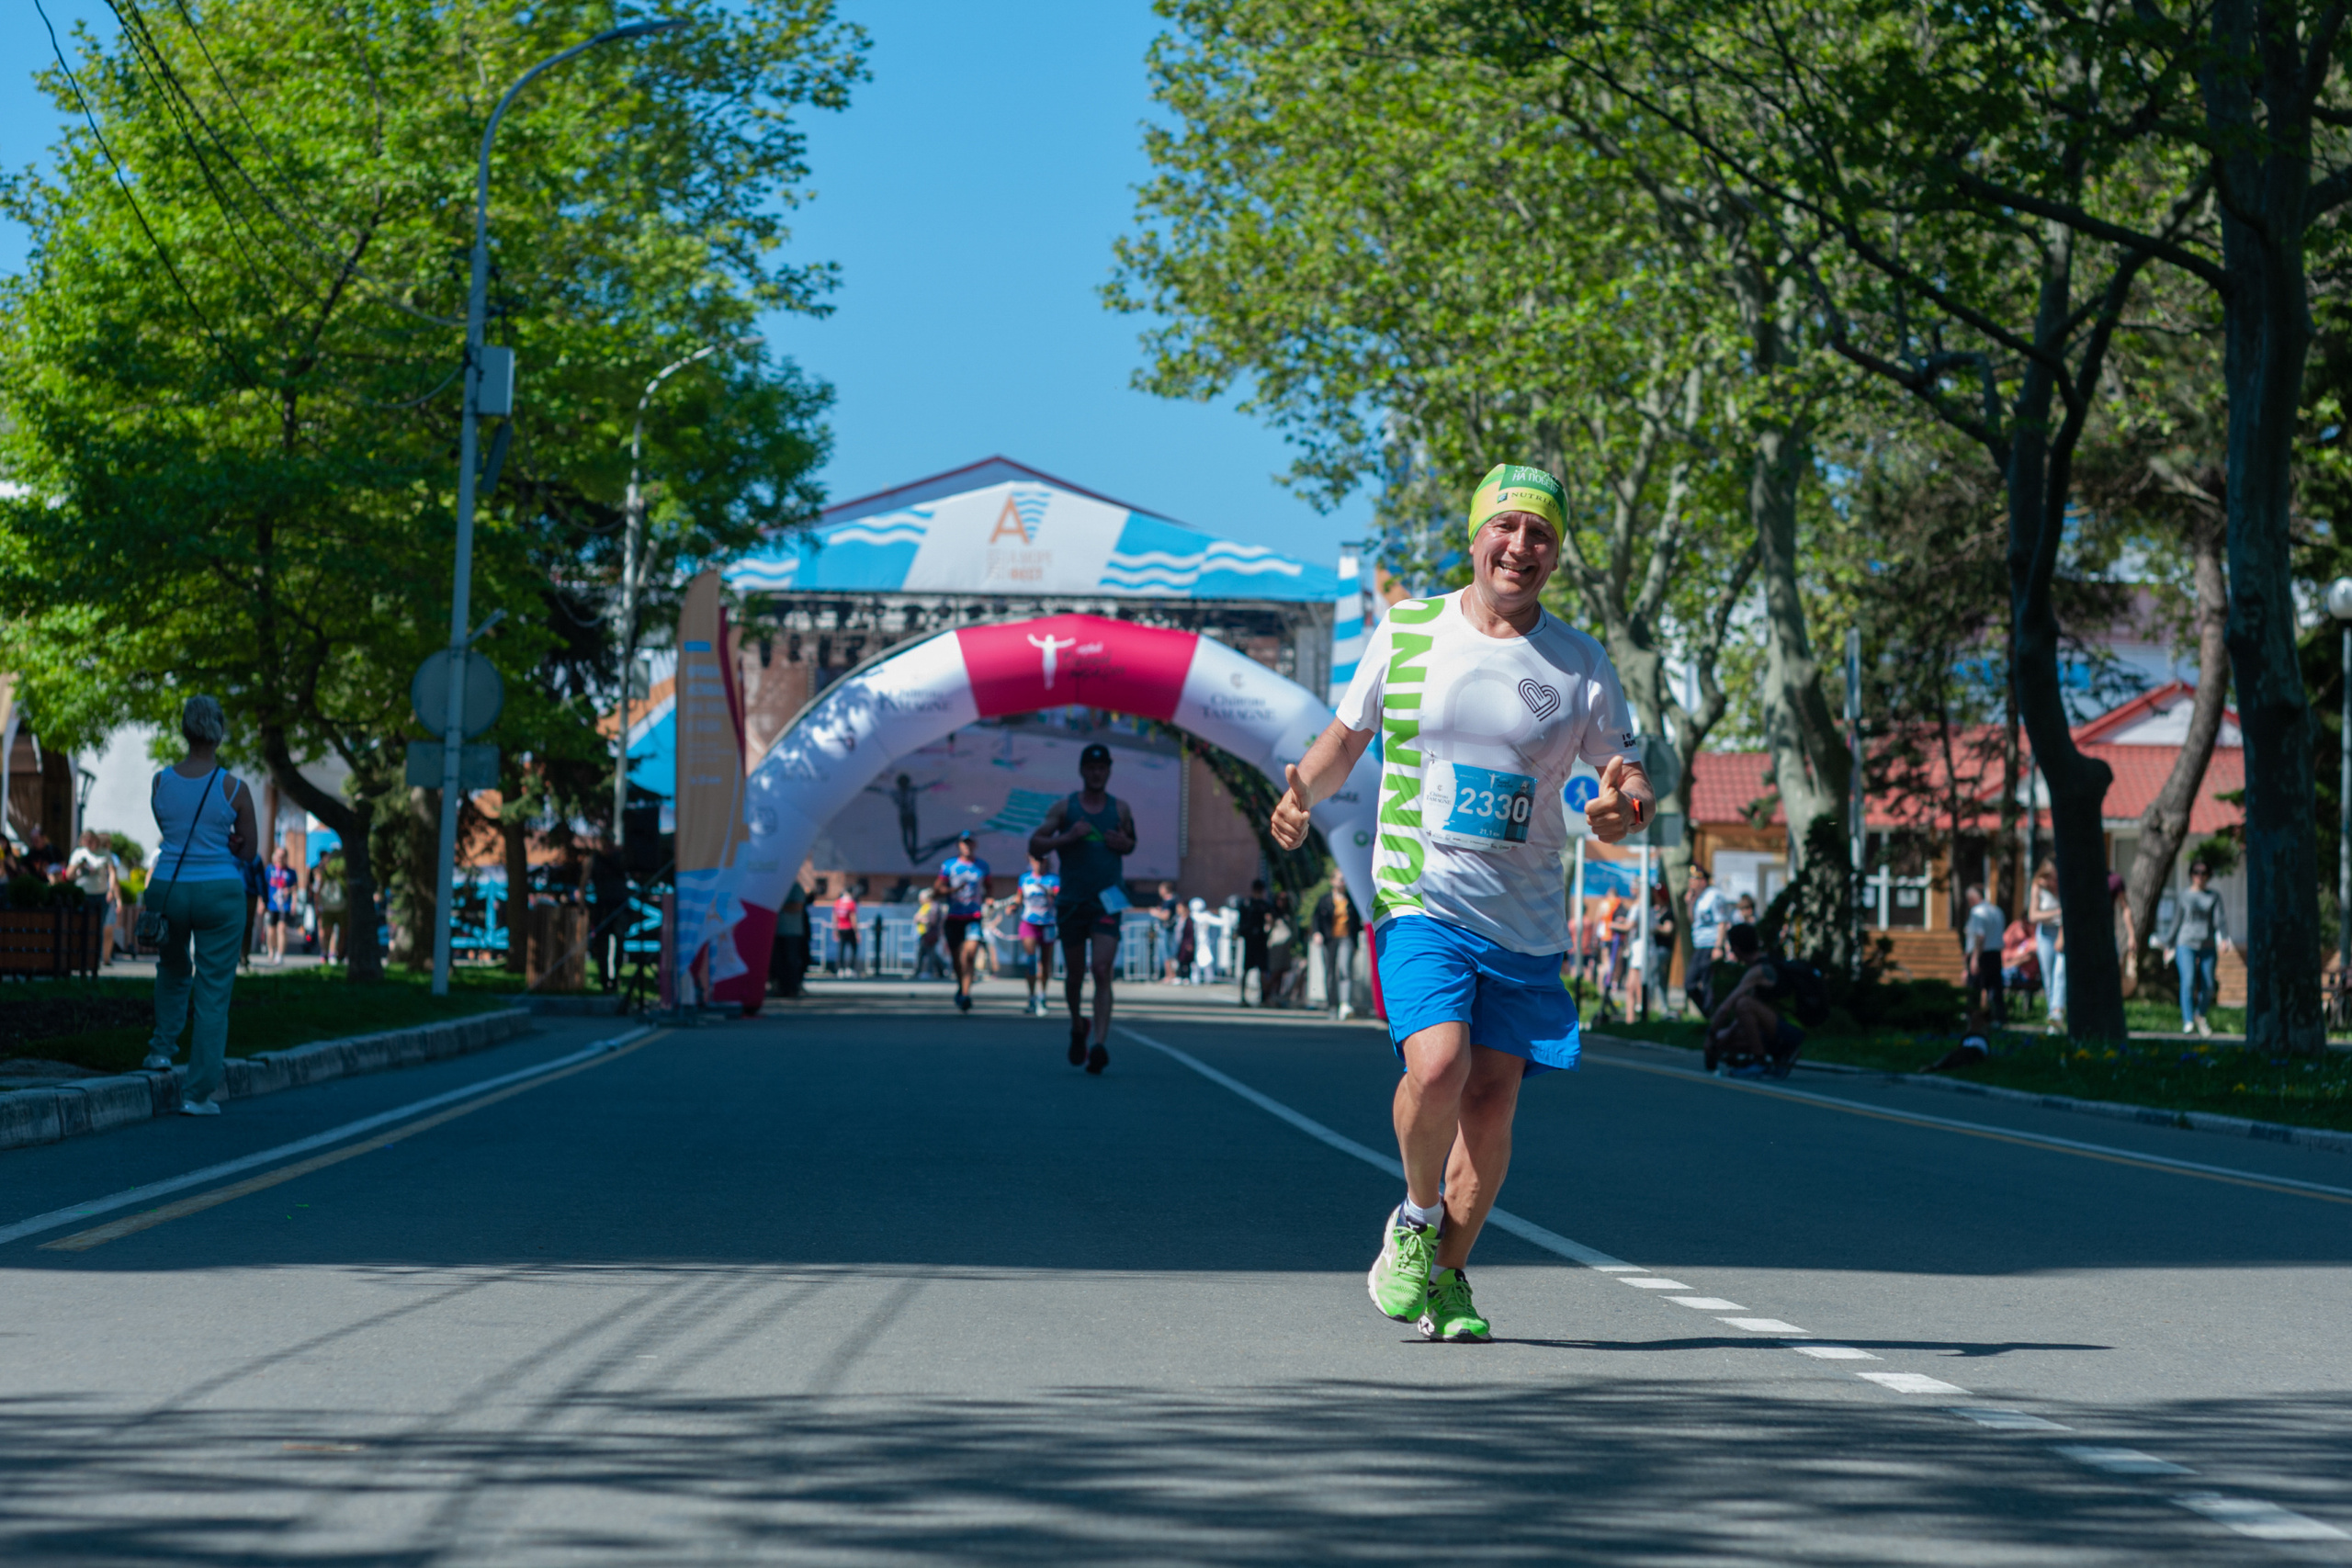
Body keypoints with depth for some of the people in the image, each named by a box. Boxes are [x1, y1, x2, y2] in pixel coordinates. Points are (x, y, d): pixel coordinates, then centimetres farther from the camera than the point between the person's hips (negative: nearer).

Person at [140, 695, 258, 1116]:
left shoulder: (160, 783, -2)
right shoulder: (233, 789, -10)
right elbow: (248, 847, 1)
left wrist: (223, 843, 4)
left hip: (168, 889, 3)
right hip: (220, 891, -3)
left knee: (173, 970, 33)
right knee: (213, 995, 3)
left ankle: (163, 1047, 25)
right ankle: (198, 1093, 1)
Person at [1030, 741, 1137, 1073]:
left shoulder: (1120, 809, 8)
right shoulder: (1064, 807, 2)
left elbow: (1131, 843, 23)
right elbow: (1035, 845, -1)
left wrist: (1123, 843, -1)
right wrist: (1067, 837, -16)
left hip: (1107, 902, -1)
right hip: (1071, 901, 1)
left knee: (1102, 971, -16)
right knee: (1074, 973, 10)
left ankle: (1100, 1044, -25)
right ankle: (1078, 1026, 38)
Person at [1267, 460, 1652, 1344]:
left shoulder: (1579, 662, 7)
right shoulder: (1406, 631, 4)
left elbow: (1627, 776, 10)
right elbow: (1345, 737, 13)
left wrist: (1627, 804, -14)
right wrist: (1302, 793, -8)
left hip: (1527, 921, 2)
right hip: (1420, 898, -2)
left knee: (1491, 1102, 0)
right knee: (1437, 1066, -22)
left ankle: (1445, 1276, 20)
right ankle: (1417, 1219, 7)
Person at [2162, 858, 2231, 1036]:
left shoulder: (2214, 897, 11)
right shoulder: (2183, 898, 10)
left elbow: (2220, 918, -1)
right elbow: (2176, 923, 14)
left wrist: (2224, 938, -18)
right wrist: (2169, 946, 12)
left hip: (2208, 947, 2)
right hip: (2186, 945, -1)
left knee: (2208, 986, -1)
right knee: (2188, 981, -19)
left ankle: (2200, 1014, 27)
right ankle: (2188, 1022, -22)